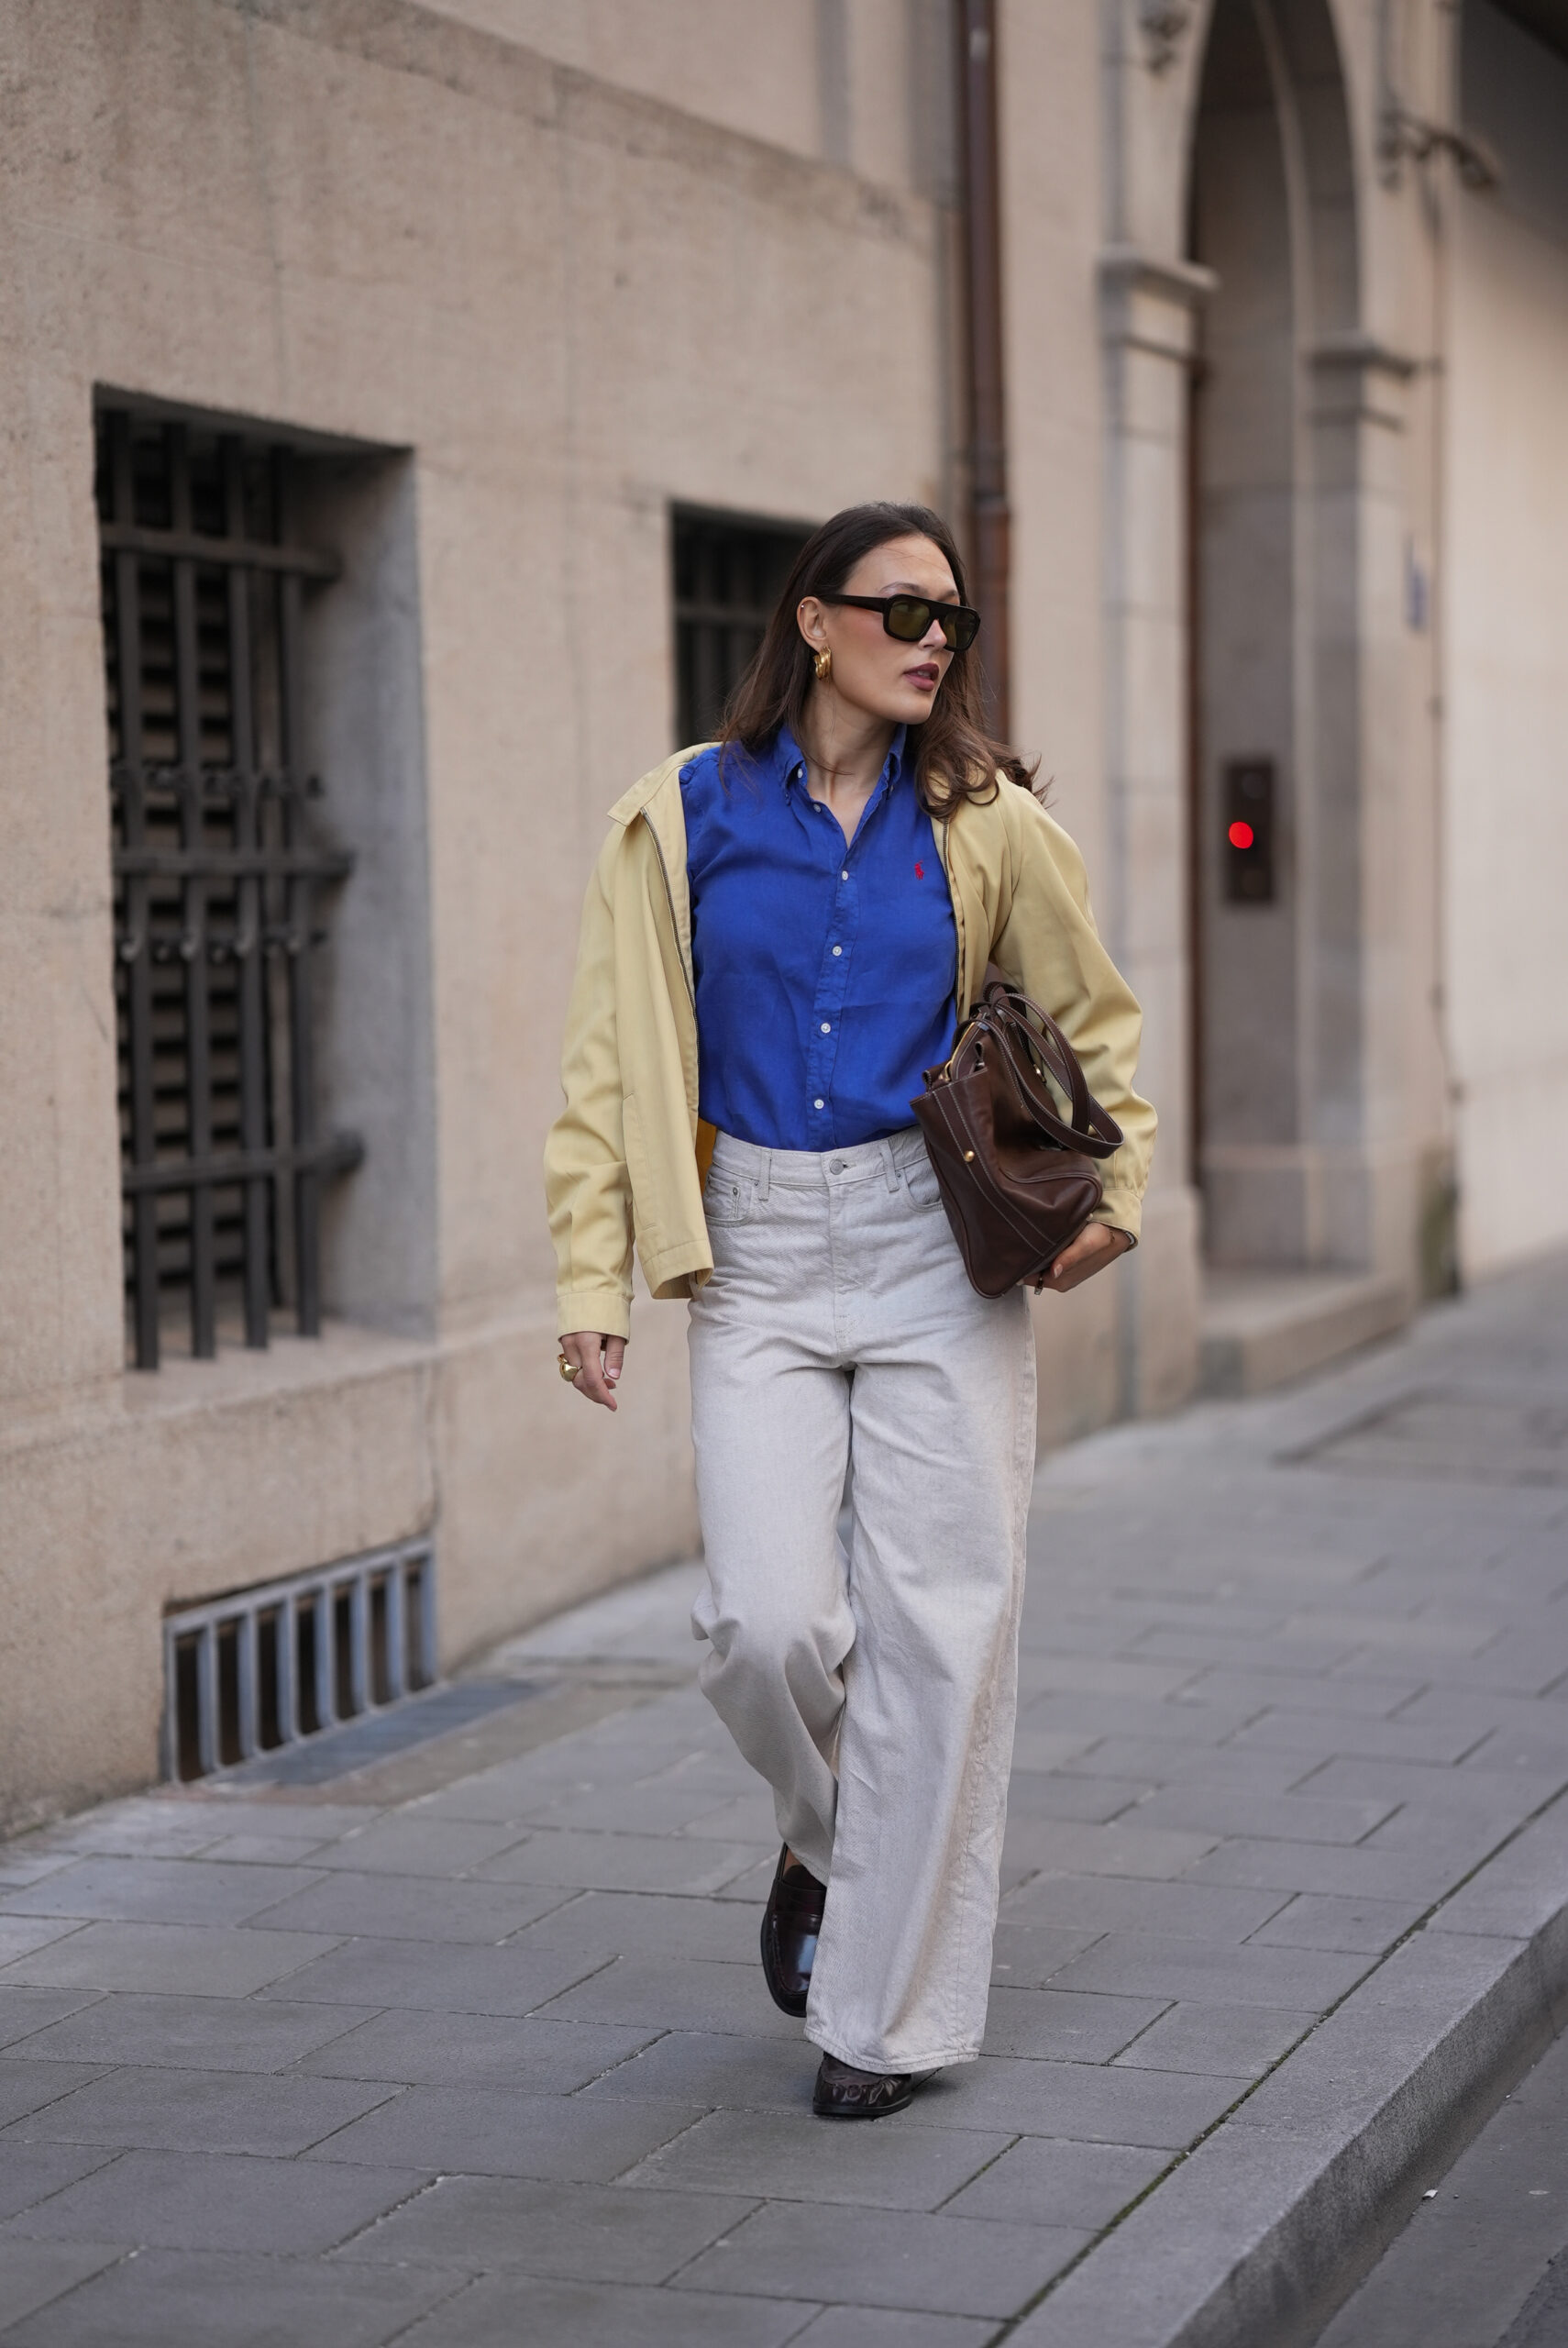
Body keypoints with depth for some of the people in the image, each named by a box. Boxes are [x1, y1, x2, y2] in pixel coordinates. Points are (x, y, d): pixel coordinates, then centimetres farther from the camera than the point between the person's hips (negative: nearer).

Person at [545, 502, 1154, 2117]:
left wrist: (1113, 1189, 2)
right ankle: (826, 1835, 25)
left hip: (940, 1253, 0)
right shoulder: (681, 821, 2)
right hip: (759, 1257, 0)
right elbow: (611, 1063, 3)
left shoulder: (980, 820, 3)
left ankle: (894, 2012, 11)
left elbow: (1092, 1020, 16)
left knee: (936, 1627, -2)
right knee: (764, 1622, -10)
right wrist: (593, 1277, -3)